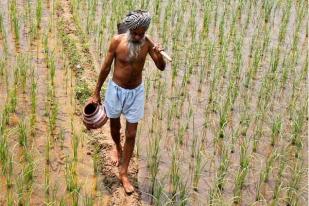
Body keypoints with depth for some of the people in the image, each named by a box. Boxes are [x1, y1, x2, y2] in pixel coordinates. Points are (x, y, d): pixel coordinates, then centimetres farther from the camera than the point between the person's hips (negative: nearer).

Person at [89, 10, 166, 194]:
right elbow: (106, 68, -7)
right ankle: (117, 147, 56)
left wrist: (159, 54, -33)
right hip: (116, 90, 0)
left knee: (131, 135, 4)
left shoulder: (147, 43, -13)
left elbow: (162, 68, -10)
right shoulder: (117, 41, -18)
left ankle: (123, 173, 19)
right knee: (115, 127, 21)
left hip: (136, 92, 1)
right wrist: (96, 93, -1)